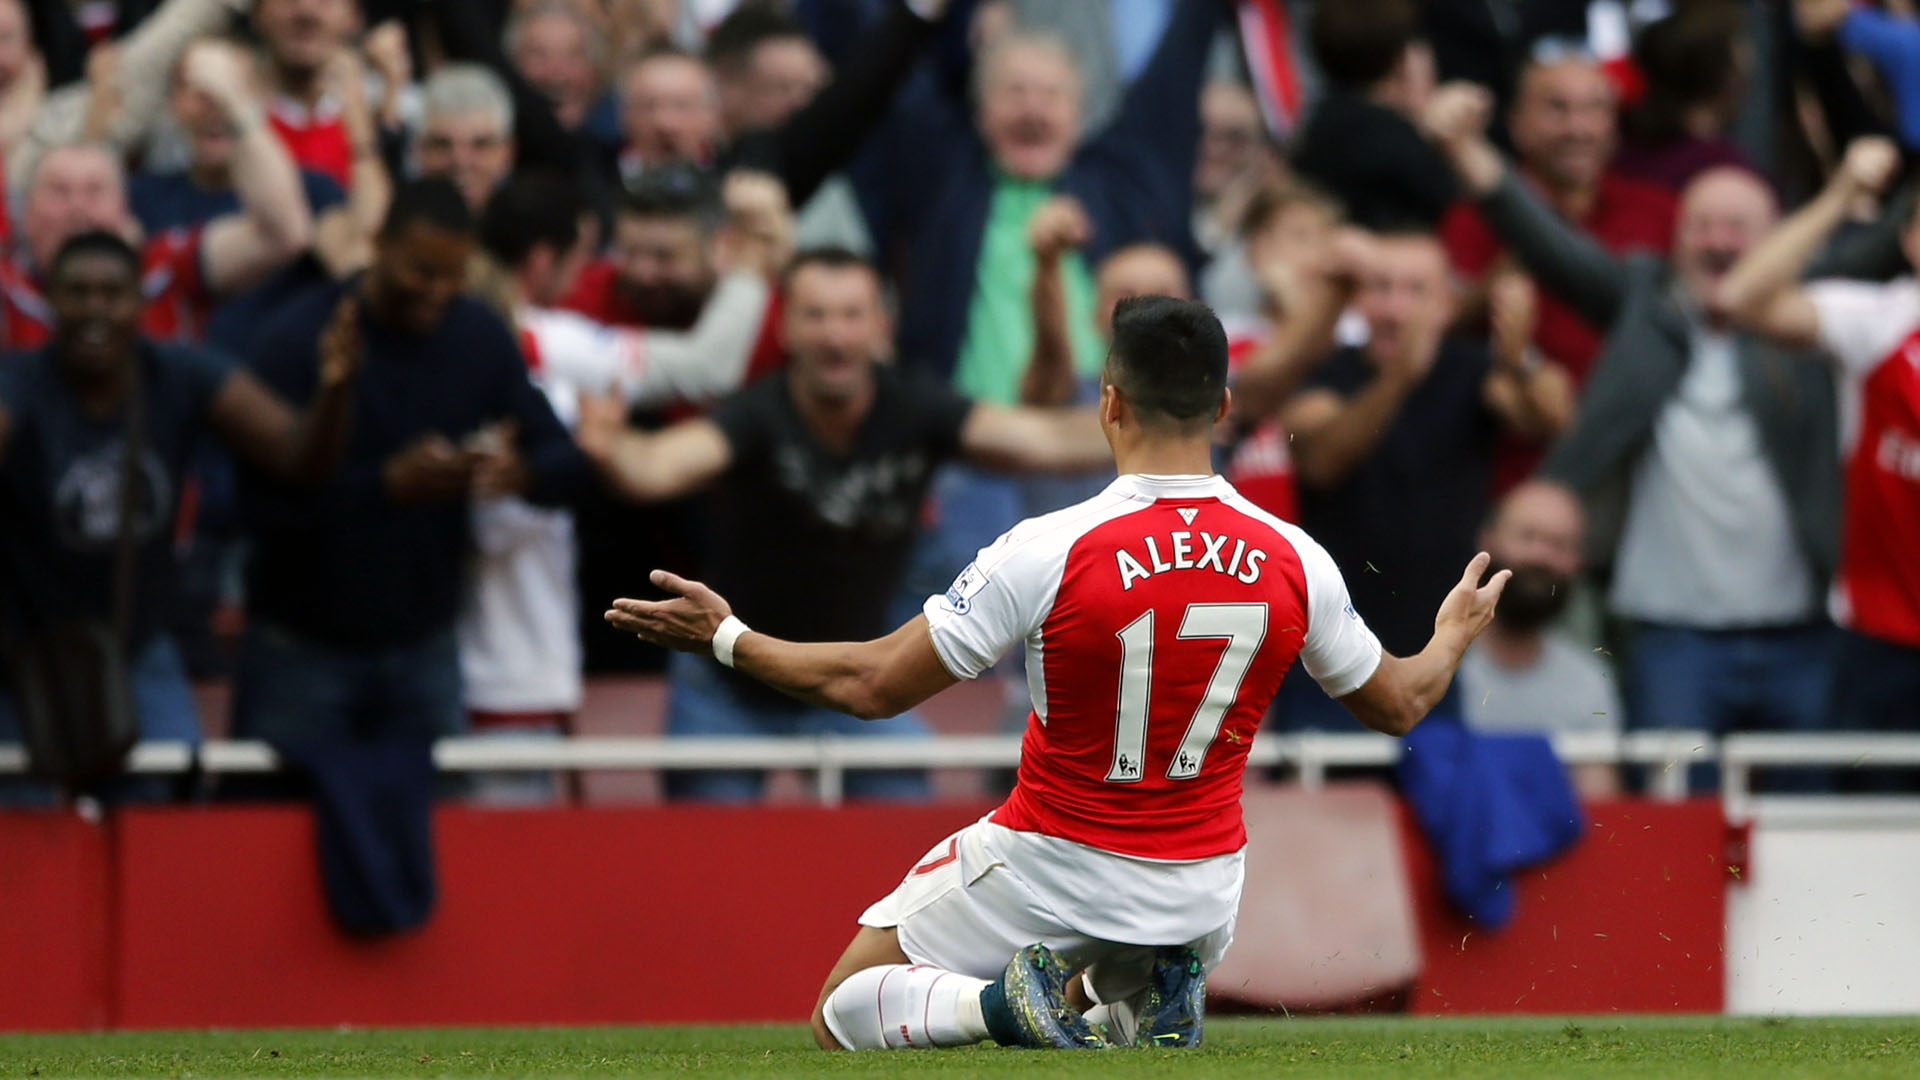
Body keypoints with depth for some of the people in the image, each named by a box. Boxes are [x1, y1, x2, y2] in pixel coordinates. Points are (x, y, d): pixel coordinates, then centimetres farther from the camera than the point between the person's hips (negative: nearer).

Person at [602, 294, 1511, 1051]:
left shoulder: (1051, 552, -21)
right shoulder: (1295, 562, -11)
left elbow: (871, 685, -14)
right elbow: (1397, 705, 7)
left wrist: (725, 637, 0)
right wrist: (1454, 636, 30)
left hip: (1050, 865, -3)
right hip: (1202, 876, 3)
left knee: (840, 1018, 14)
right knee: (1150, 1011, 36)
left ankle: (1003, 1000, -15)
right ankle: (1142, 999, -1)